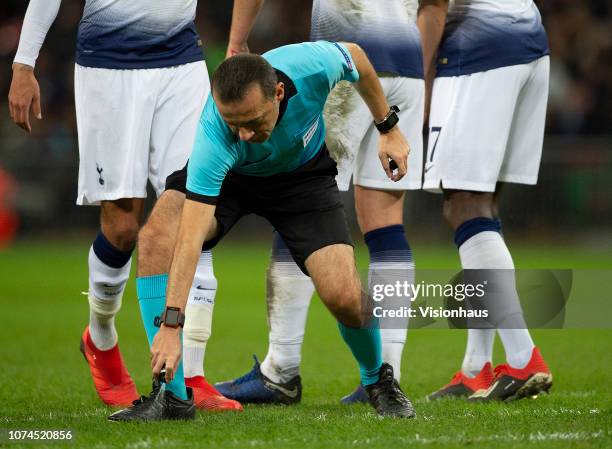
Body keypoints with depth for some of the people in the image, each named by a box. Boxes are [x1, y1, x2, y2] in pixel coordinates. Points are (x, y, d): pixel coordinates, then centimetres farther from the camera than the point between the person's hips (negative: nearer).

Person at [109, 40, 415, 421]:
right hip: (227, 175, -1)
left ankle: (377, 378, 17)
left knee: (344, 297, -18)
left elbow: (356, 56, -9)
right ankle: (171, 394, -24)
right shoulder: (213, 138, -41)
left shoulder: (313, 64, -36)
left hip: (303, 172, 1)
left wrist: (388, 127, 1)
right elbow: (191, 238, -44)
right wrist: (171, 326, -50)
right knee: (157, 238, -29)